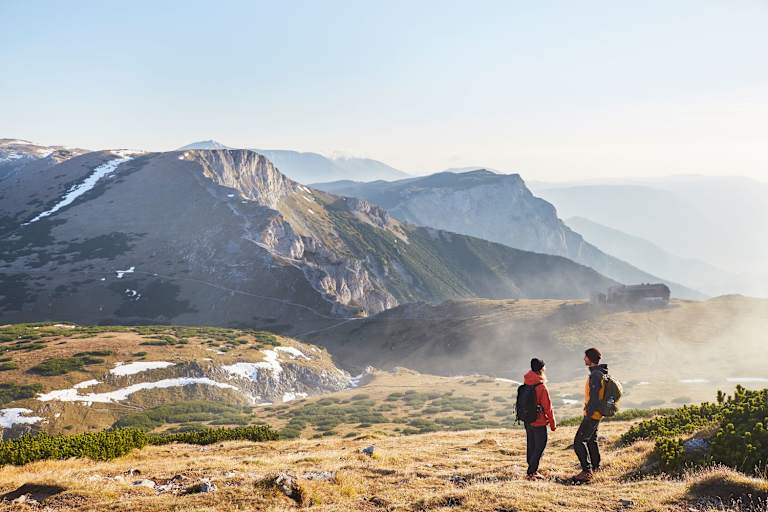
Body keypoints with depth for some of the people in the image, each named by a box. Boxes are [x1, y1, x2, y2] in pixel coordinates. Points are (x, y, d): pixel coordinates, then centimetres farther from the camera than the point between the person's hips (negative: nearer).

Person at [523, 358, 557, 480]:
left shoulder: (525, 384, 1)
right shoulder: (541, 387, -19)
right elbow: (548, 407, -14)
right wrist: (553, 424, -4)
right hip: (539, 421, -7)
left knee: (531, 445, 16)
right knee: (540, 446, 1)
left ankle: (532, 470, 25)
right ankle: (531, 472, -1)